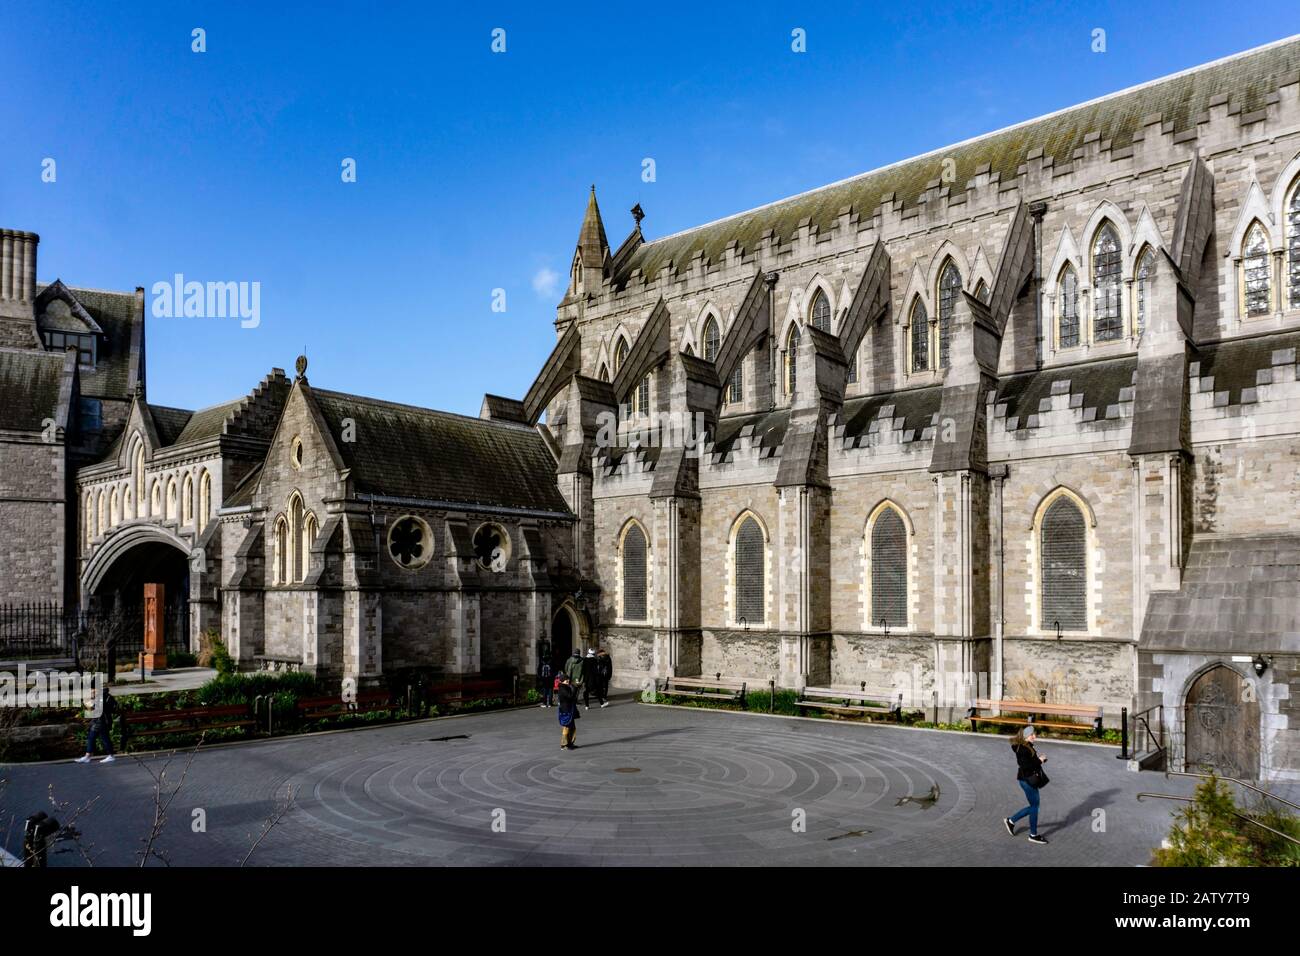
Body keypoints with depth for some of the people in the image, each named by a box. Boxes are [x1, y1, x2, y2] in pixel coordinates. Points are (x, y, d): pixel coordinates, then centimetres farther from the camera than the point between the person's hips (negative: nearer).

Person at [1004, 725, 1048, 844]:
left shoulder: (1028, 746, 10)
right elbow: (1024, 765, -27)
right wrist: (1039, 761, -19)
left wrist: (1040, 759, 2)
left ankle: (1011, 821, 27)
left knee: (1034, 806, 16)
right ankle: (1033, 835, 16)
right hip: (1027, 780, -10)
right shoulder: (1022, 749, -20)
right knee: (1034, 806, 2)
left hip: (1031, 779, 10)